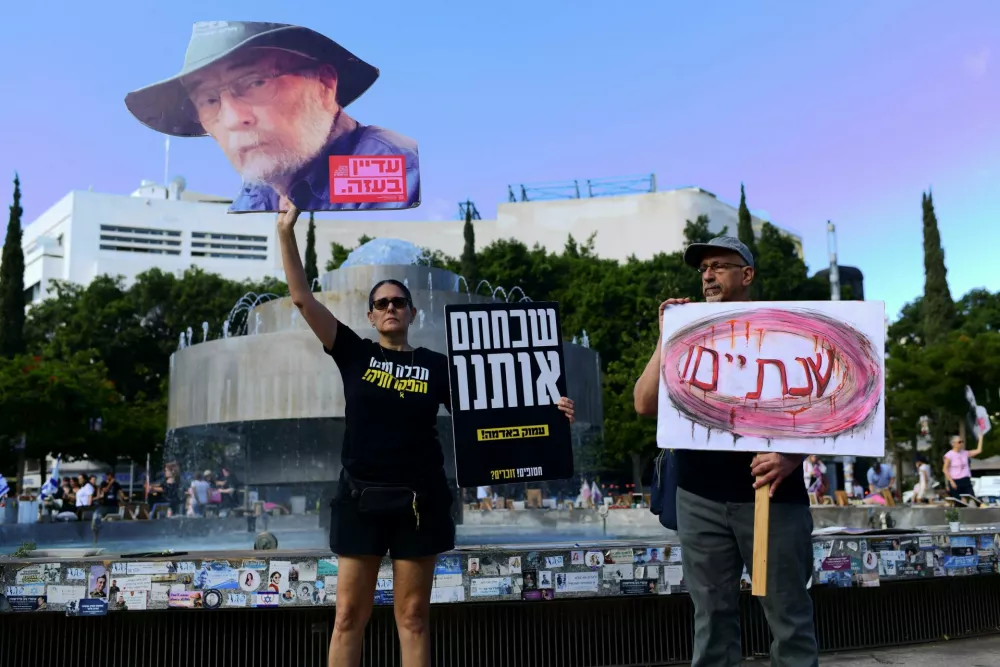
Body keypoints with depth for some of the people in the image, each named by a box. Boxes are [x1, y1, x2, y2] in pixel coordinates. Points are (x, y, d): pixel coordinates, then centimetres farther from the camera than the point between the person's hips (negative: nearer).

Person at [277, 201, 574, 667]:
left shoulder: (435, 364, 5)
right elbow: (302, 298, -1)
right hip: (361, 497, 0)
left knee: (413, 615, 9)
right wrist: (286, 232, -8)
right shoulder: (355, 353, 4)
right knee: (350, 614, 3)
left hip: (419, 499, 1)